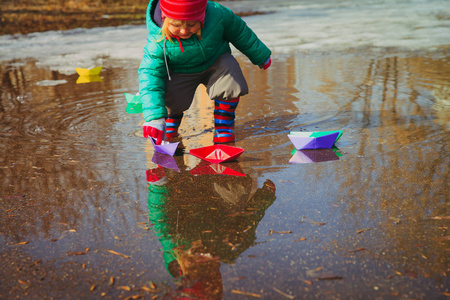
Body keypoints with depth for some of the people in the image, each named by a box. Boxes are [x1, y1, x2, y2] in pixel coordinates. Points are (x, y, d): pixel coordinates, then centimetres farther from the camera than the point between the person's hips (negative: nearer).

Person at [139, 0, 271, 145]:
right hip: (181, 72, -1)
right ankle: (172, 116, 16)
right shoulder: (158, 41, -31)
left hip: (215, 62, 2)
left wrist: (260, 55, 6)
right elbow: (150, 75, -28)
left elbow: (239, 32, -9)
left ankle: (223, 123, -7)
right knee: (170, 98, -26)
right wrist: (154, 118, -39)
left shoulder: (217, 15, -29)